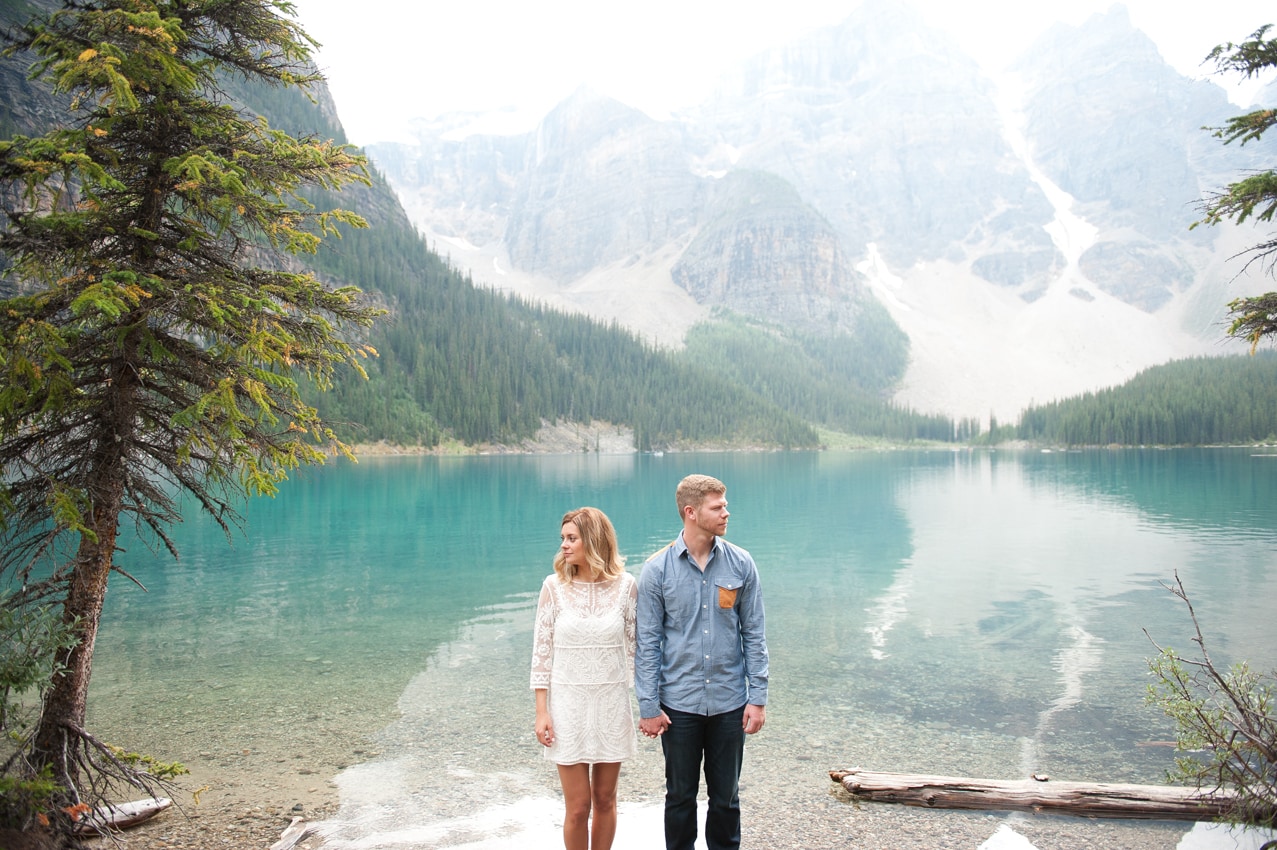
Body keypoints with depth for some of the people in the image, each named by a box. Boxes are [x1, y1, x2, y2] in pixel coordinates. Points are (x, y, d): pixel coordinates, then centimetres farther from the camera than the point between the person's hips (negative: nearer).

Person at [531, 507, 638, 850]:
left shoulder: (625, 585, -4)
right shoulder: (554, 586, -6)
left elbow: (635, 646, 3)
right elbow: (541, 650, -2)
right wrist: (541, 711, -5)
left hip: (612, 703, 1)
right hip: (568, 704, -1)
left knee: (605, 800, 12)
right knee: (578, 807, 3)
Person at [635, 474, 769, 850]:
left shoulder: (741, 564, -2)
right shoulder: (657, 570, -7)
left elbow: (754, 634, 3)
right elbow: (648, 643, -4)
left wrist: (758, 697, -1)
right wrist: (648, 706, -6)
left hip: (730, 704, 1)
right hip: (679, 705, -1)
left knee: (726, 797, 13)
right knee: (680, 797, 13)